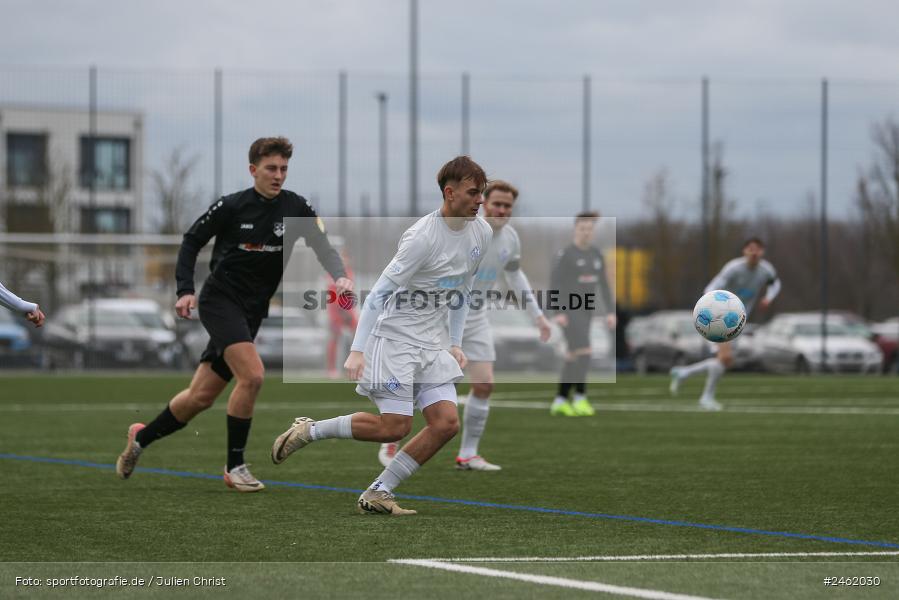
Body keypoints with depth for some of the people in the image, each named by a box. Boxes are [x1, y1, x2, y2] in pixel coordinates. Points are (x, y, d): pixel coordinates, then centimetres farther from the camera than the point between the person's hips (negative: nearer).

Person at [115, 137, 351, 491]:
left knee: (202, 396, 8)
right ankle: (235, 466, -12)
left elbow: (323, 248, -8)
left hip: (252, 312, 5)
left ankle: (142, 437, 31)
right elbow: (192, 240, 3)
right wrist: (185, 289, -8)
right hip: (220, 300, -5)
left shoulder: (297, 209, -1)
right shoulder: (231, 206, -8)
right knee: (252, 375, -24)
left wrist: (339, 276, -30)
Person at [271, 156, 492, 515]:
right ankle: (308, 431, 7)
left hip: (430, 345, 8)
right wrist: (357, 351, -24)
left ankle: (377, 494, 0)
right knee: (394, 427, -13)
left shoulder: (482, 234, 3)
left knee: (446, 423, -8)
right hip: (392, 338, -7)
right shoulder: (423, 237, -20)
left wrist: (455, 344, 15)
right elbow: (379, 293, -20)